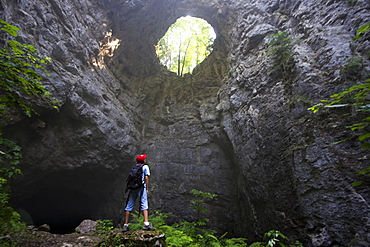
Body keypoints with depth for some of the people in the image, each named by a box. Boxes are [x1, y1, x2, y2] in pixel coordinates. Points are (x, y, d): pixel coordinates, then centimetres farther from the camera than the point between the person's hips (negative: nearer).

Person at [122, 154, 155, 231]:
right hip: (141, 187, -5)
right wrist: (147, 189, 0)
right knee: (144, 205, -12)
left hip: (132, 187, 5)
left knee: (129, 206, 10)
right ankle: (146, 224, -25)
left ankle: (125, 225, 14)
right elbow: (146, 178, -1)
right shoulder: (145, 166, 9)